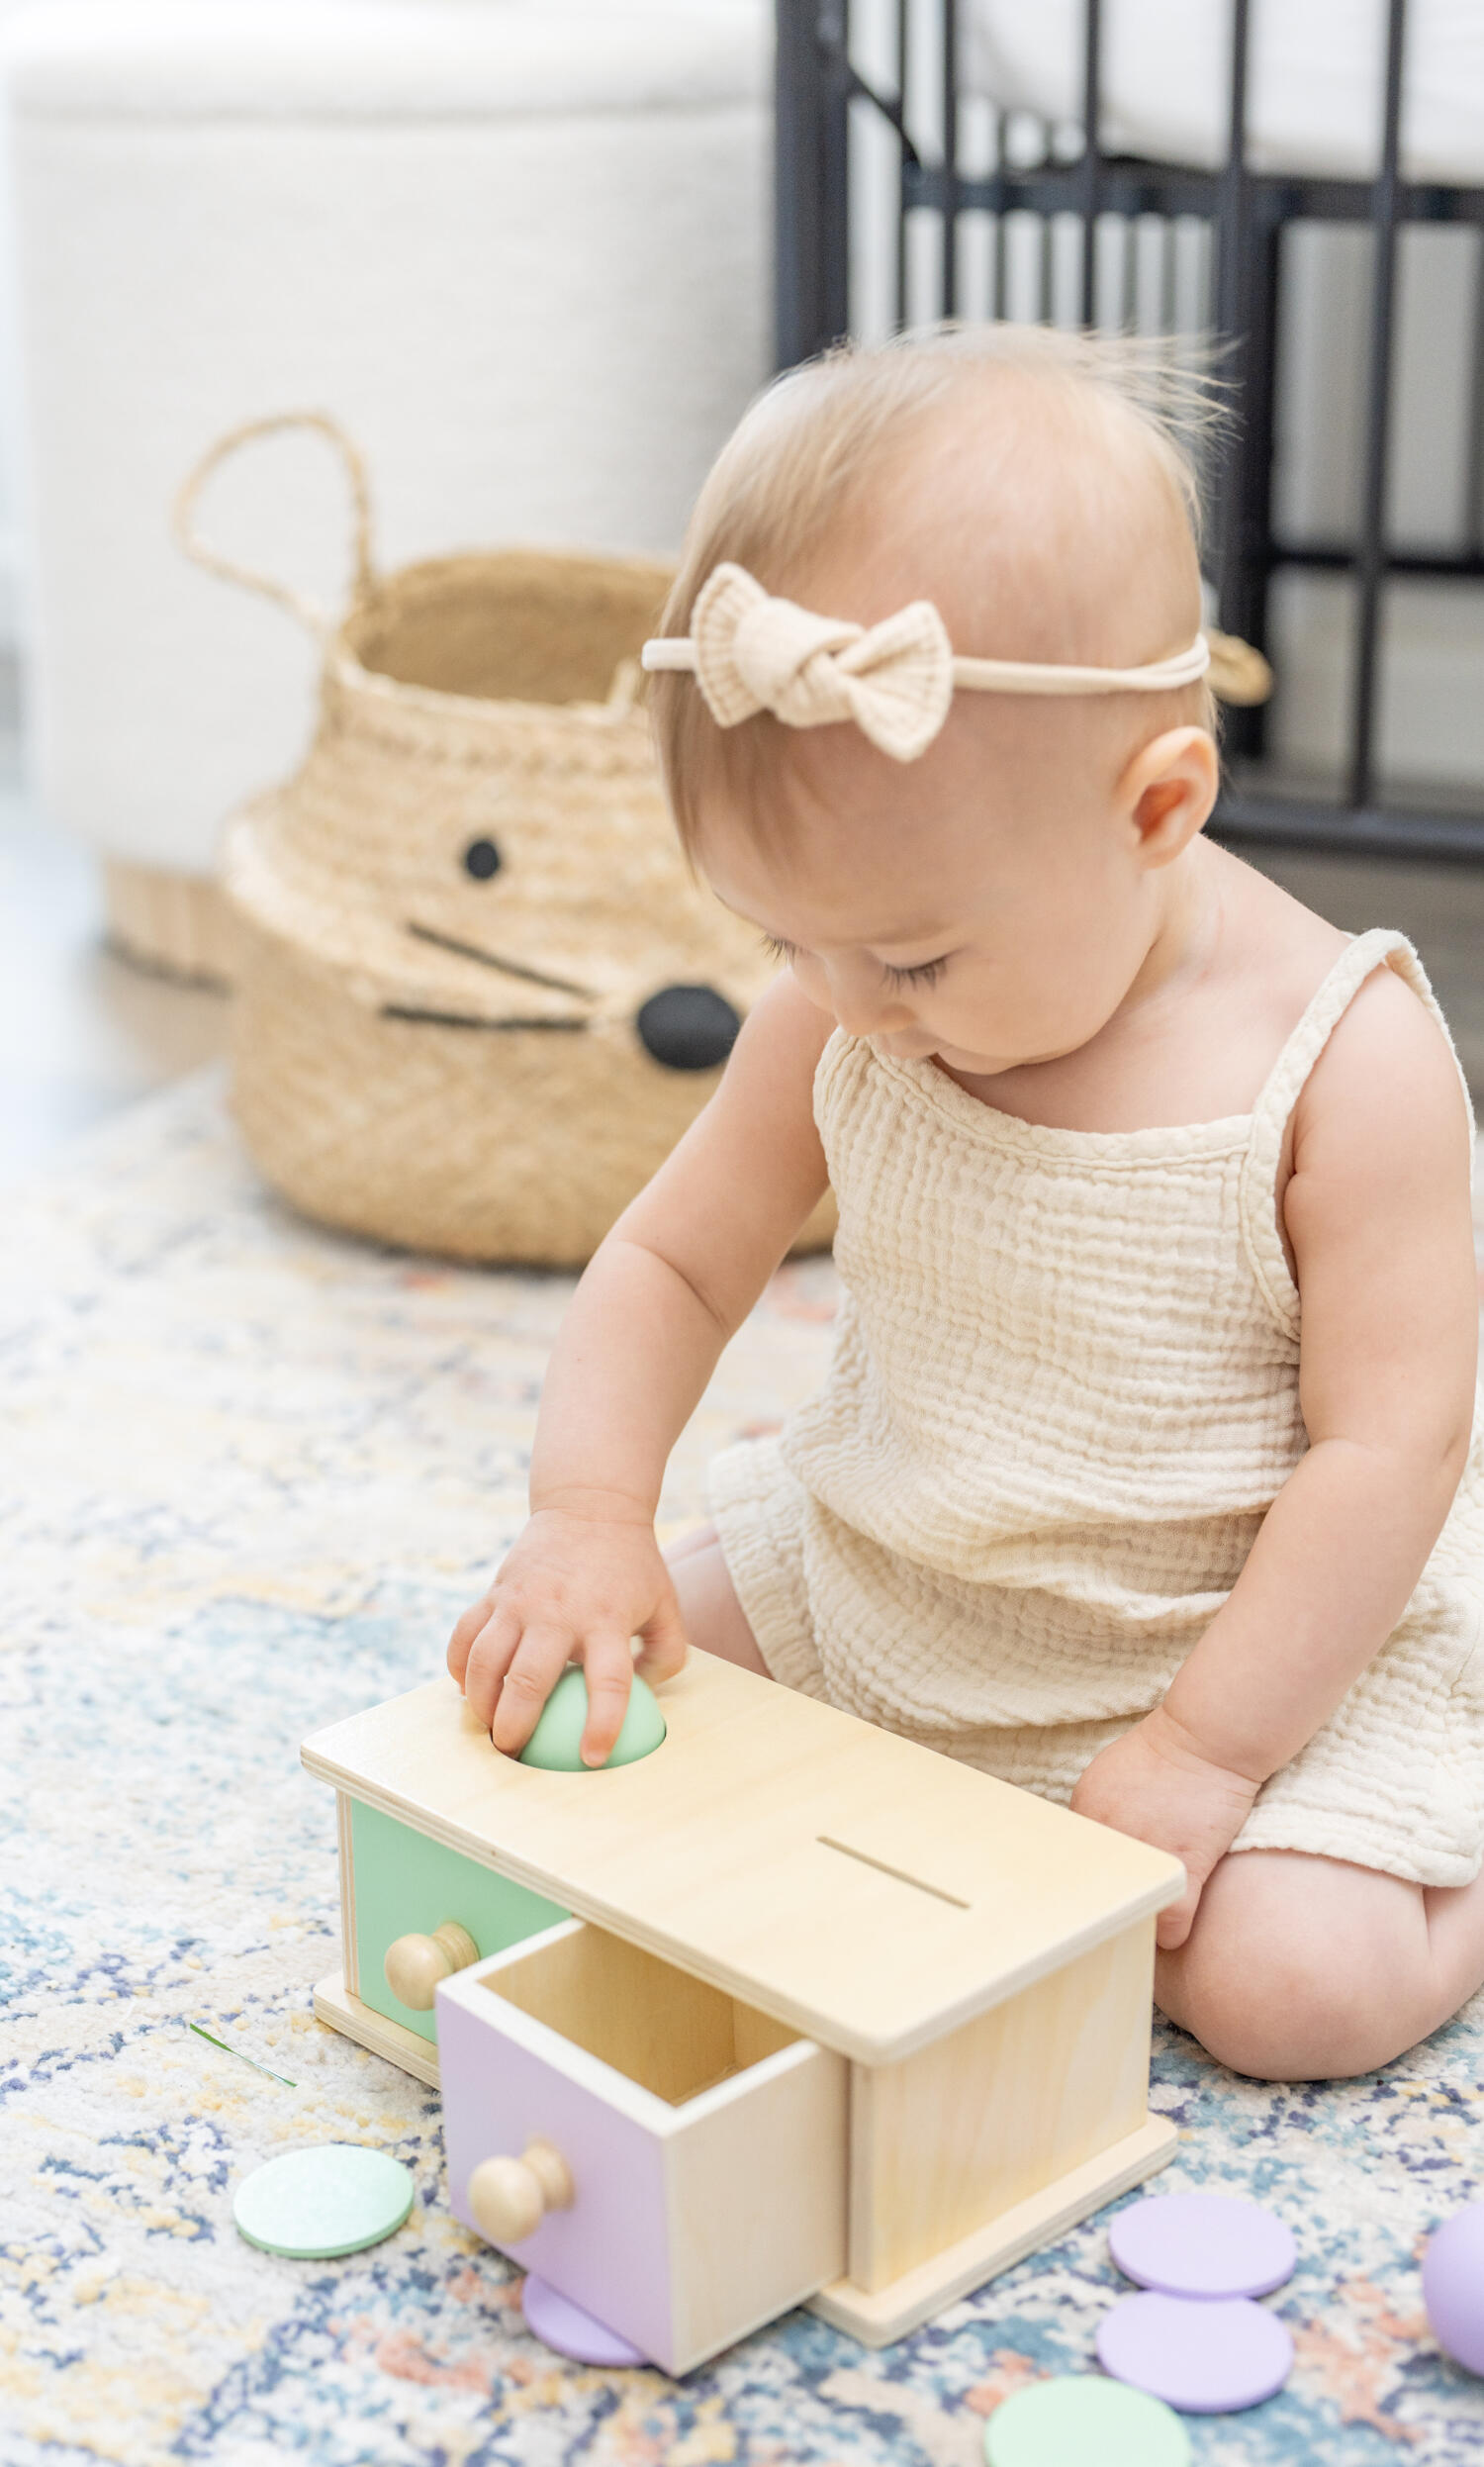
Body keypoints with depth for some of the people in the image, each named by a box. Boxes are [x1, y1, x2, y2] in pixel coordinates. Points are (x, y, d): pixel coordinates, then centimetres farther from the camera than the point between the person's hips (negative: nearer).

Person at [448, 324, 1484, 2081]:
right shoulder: (837, 1030, -10)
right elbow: (674, 1261, 1)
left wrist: (1202, 1751, -23)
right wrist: (588, 1523, -15)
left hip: (1258, 1647, -5)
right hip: (871, 1597, 5)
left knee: (1297, 1984, -24)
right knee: (566, 1686, -1)